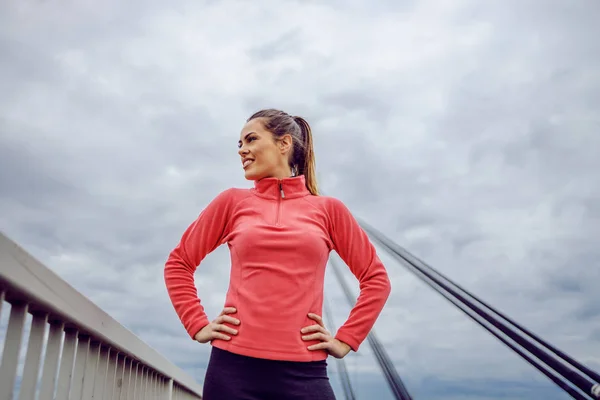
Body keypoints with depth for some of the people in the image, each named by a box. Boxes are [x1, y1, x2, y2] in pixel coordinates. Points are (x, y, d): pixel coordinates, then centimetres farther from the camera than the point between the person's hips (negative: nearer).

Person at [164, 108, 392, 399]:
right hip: (234, 366, 1)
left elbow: (376, 278, 10)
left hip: (303, 371, 0)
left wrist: (345, 340, 4)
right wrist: (197, 326, 4)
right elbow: (179, 263, 14)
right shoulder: (233, 202, 8)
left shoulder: (327, 209, 6)